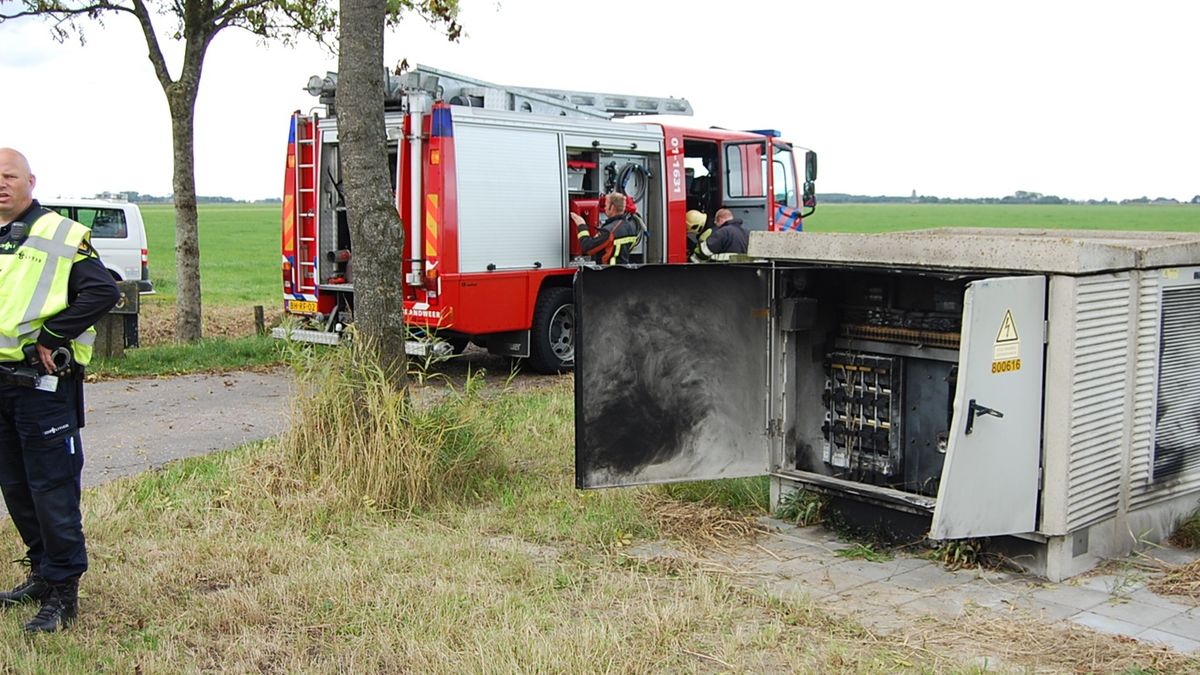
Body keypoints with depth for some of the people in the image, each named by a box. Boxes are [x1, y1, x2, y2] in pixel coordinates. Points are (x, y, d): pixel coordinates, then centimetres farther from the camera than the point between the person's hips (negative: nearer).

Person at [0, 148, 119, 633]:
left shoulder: (61, 236, -6)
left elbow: (103, 292, -17)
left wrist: (50, 337, -16)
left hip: (43, 384, -7)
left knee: (52, 488, -3)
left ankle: (62, 592, 6)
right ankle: (42, 573, 30)